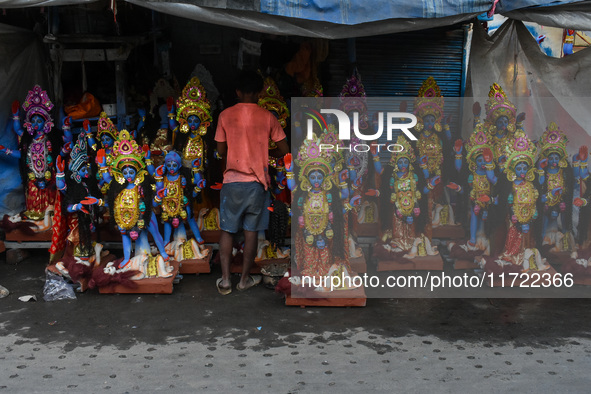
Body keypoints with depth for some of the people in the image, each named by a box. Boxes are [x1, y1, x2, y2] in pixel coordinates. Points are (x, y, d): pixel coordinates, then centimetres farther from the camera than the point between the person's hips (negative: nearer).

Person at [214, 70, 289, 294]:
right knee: (251, 231, 9)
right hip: (257, 182, 0)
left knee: (227, 230, 10)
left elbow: (221, 150, 4)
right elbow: (284, 149, 2)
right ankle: (245, 279, 18)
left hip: (232, 181, 0)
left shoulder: (226, 115, -1)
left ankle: (225, 280, 10)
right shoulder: (267, 117, -2)